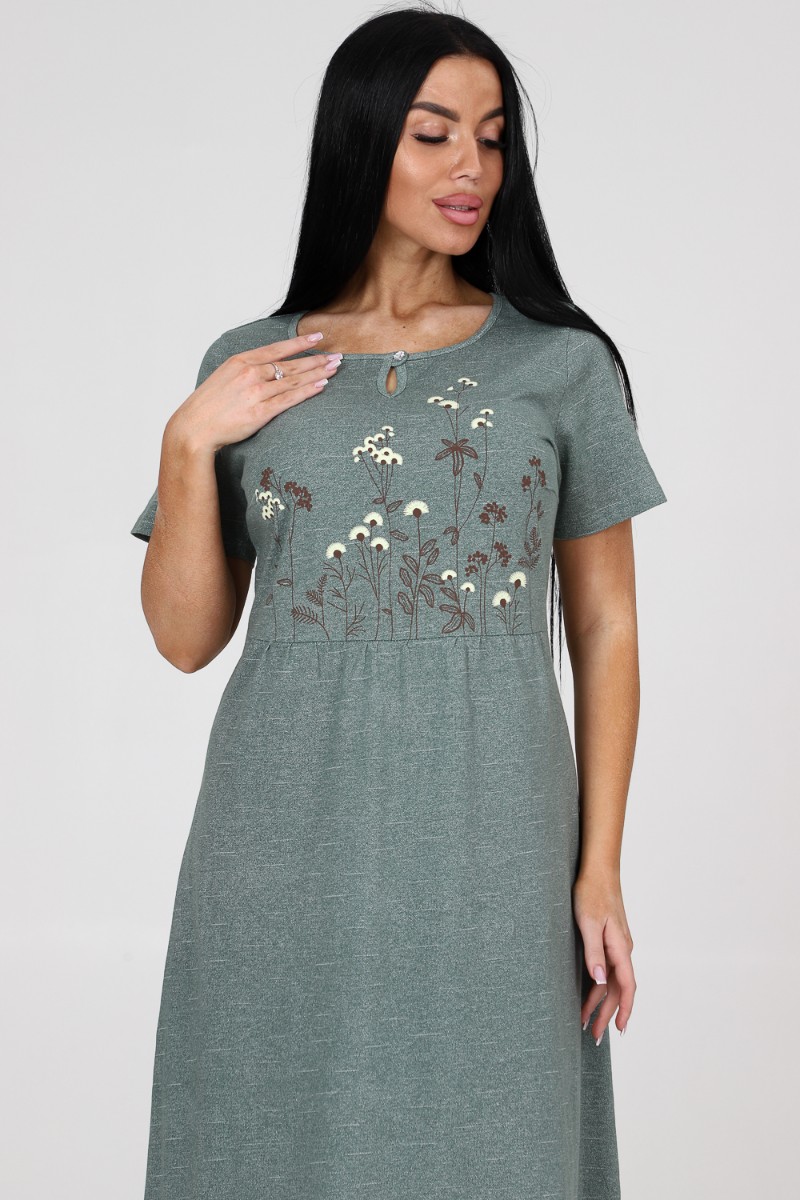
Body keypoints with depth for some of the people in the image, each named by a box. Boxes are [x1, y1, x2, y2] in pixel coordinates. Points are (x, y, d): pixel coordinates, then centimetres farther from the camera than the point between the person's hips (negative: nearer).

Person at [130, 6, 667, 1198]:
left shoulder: (562, 363, 3)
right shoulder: (249, 370, 6)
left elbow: (605, 623, 4)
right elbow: (188, 637, 6)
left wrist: (600, 868, -1)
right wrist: (189, 446, -7)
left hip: (486, 837, -1)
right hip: (287, 839, 1)